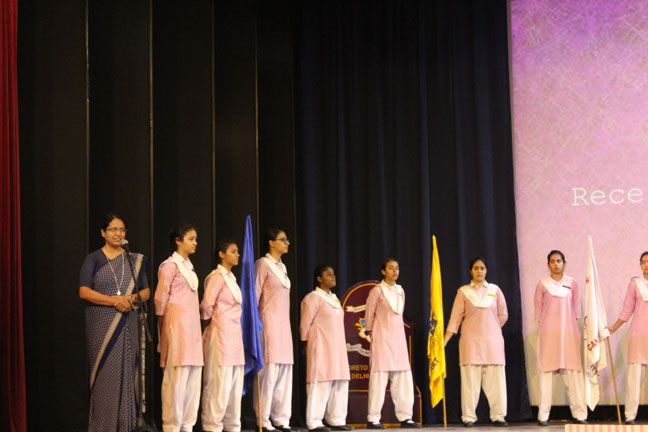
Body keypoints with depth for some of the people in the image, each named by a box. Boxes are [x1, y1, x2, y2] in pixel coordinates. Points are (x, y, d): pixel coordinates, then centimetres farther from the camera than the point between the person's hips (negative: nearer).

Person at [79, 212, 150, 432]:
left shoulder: (135, 260, 13)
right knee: (105, 372, -6)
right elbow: (84, 291, -7)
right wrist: (115, 301, -14)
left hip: (127, 323, 3)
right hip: (101, 324, -3)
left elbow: (146, 290, 14)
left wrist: (133, 299, -9)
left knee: (126, 370, 0)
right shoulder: (93, 259, 3)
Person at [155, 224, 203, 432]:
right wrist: (163, 324, 1)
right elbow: (160, 298, -7)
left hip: (192, 326, 8)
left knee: (193, 377, 7)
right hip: (178, 325, -8)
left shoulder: (189, 266, 18)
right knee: (177, 377, -8)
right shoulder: (170, 266, -7)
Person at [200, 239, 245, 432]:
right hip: (221, 334, -9)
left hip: (234, 335, 9)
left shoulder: (230, 277, 18)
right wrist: (207, 318, 1)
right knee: (219, 382, -6)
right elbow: (207, 304, -16)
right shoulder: (217, 276, -9)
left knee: (235, 382, 9)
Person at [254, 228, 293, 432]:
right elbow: (255, 293, -9)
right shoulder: (263, 264, -5)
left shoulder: (282, 266, 19)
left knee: (284, 370, 6)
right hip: (269, 322, -8)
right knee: (269, 370, -10)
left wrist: (286, 323, 16)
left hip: (283, 324, 8)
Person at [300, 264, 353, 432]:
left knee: (340, 384, 7)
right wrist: (307, 343, -2)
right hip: (321, 348, -8)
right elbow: (305, 323, -7)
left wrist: (341, 346, 18)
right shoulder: (313, 298, -7)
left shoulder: (334, 298, 19)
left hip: (337, 347, 8)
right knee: (321, 383, -10)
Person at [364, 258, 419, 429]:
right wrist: (370, 332, 10)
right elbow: (369, 314, 2)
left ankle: (405, 417, 7)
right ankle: (373, 419, -4)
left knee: (403, 378, 2)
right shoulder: (377, 290, -5)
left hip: (398, 337, 6)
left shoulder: (400, 290, 13)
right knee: (379, 377, -8)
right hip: (382, 338, -6)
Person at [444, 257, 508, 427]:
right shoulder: (463, 292, 5)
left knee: (495, 378, -2)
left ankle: (498, 415, 3)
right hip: (470, 341, -1)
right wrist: (444, 340, -7)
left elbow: (503, 315, 16)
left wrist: (490, 329, 12)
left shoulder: (495, 290, 9)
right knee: (470, 379, -4)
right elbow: (455, 318, 1)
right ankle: (469, 416, 0)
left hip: (492, 339, 1)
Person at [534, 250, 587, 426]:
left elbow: (576, 308, 11)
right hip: (548, 332, -1)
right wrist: (540, 327, 2)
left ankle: (579, 413, 0)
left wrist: (574, 324, 4)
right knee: (545, 371, -4)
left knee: (572, 371, -3)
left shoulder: (572, 284, 9)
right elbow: (538, 308, 9)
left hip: (568, 331, 1)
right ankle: (543, 415, -2)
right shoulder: (542, 284, 7)